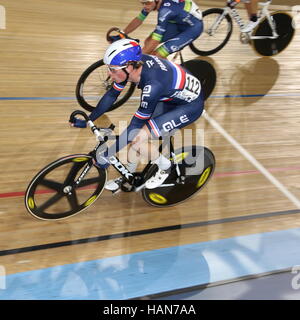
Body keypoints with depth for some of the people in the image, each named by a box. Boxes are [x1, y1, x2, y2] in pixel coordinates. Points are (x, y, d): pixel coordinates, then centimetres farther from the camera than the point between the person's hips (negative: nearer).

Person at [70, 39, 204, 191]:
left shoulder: (152, 85, -36)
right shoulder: (134, 63, -14)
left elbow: (135, 125, -28)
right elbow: (111, 94, 0)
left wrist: (106, 155, -21)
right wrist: (87, 120, 2)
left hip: (190, 104, -8)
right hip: (171, 97, 8)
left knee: (138, 140, -17)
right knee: (137, 134, 0)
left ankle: (165, 167, 11)